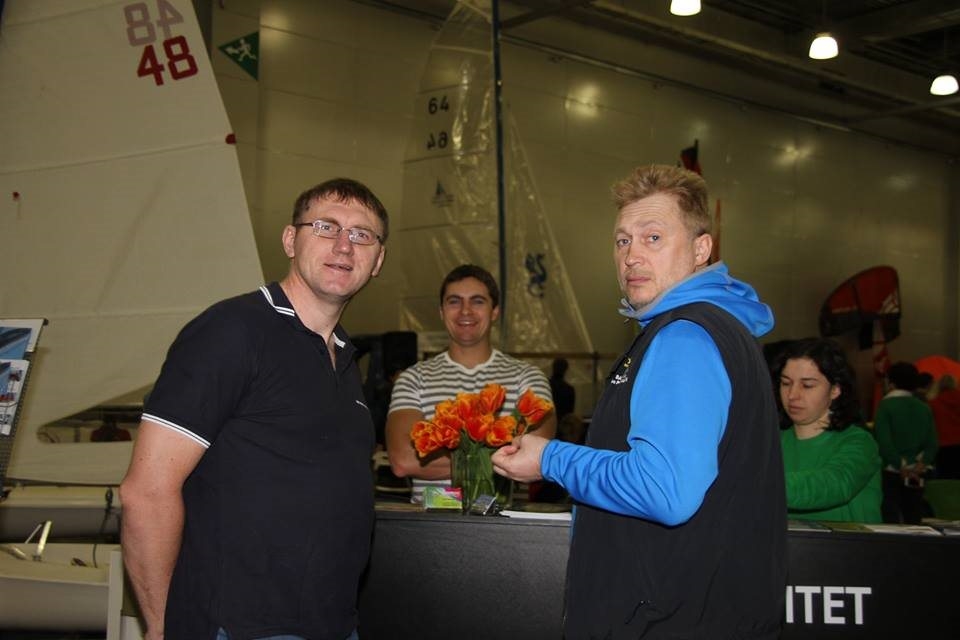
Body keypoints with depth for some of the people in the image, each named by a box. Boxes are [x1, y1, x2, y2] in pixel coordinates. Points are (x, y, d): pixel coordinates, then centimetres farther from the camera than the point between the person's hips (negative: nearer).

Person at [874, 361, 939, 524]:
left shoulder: (886, 405, -8)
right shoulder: (925, 408, 7)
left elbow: (884, 442, -15)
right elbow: (932, 443, 1)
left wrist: (901, 467, -11)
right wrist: (922, 464, -5)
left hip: (891, 473, -5)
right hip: (916, 475, 5)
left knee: (891, 522, -5)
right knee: (913, 521, 10)